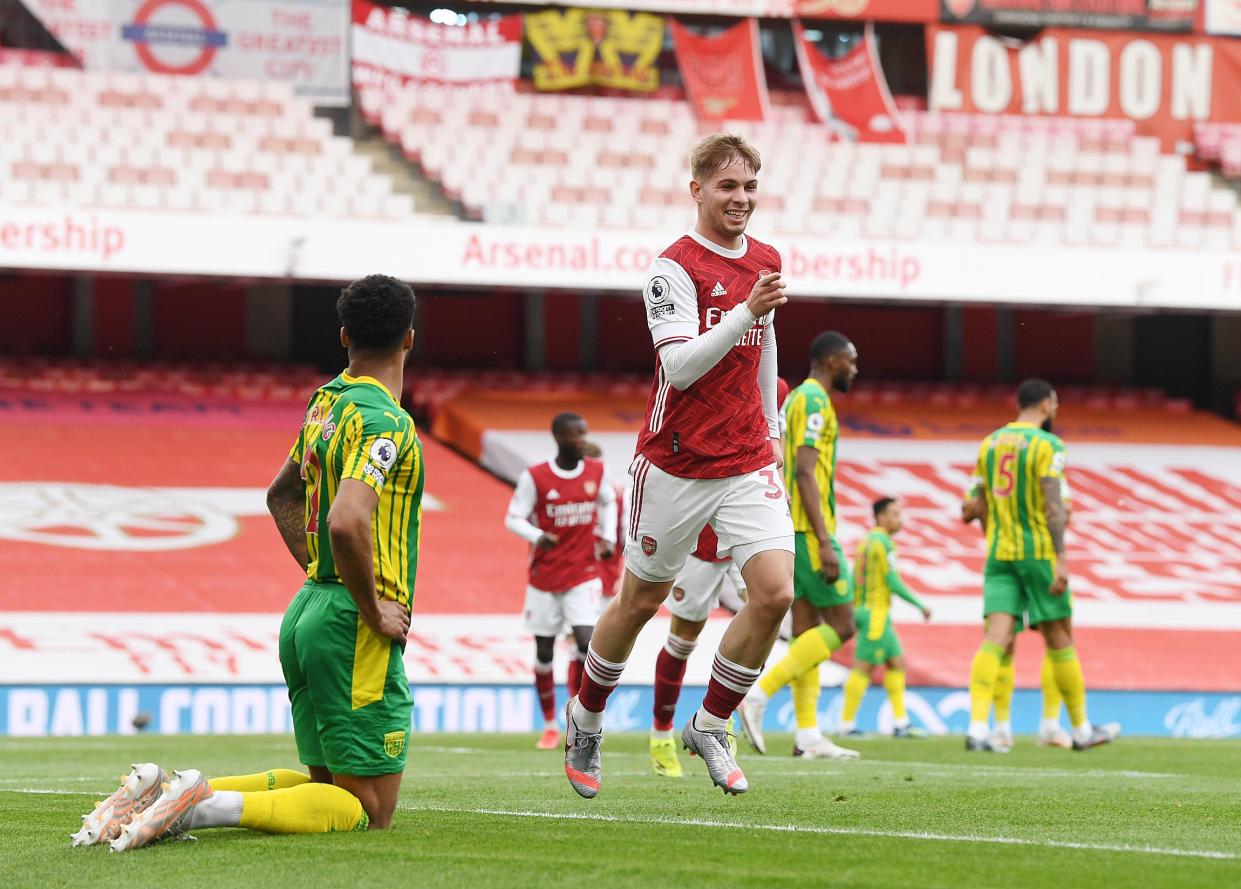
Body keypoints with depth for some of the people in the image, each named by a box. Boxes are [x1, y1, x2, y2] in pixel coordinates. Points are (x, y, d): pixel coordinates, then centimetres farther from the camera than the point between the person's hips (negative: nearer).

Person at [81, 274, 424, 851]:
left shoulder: (327, 402, 12)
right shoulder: (384, 422, -17)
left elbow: (281, 494, 28)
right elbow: (346, 523, -31)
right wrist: (373, 610, -18)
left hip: (309, 609, 9)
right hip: (357, 630, -9)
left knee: (326, 781, 19)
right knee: (370, 810, -4)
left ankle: (167, 791, 3)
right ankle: (206, 804, -22)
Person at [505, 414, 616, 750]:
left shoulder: (596, 472, 1)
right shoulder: (535, 477, -9)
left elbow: (608, 502, 20)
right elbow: (514, 518, -7)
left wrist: (608, 537, 5)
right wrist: (538, 536, -26)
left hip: (584, 575, 1)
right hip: (545, 578, -1)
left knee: (586, 642, -17)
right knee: (544, 653, 4)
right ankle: (550, 725, 19)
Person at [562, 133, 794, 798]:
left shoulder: (765, 261, 8)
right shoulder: (675, 267, -12)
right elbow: (679, 365, -24)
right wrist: (746, 311, -33)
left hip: (749, 463, 5)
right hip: (676, 464, -4)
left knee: (774, 592, -13)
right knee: (641, 600, 9)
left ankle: (709, 727, 4)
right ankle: (586, 718, 33)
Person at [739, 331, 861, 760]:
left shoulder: (797, 399, 21)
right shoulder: (814, 400, -10)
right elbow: (805, 473, -19)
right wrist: (825, 542, -23)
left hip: (791, 531, 10)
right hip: (810, 530, -10)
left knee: (807, 630, 7)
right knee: (840, 625, -8)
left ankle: (808, 735, 4)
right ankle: (760, 694, -14)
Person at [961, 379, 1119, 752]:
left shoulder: (990, 443, 12)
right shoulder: (1048, 445, -8)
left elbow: (976, 505, 15)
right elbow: (1053, 505, -16)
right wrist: (1061, 559, -18)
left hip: (999, 553, 5)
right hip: (1039, 552, -5)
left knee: (996, 639, -6)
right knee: (1059, 640, 7)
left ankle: (977, 727, -23)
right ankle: (1081, 729, 19)